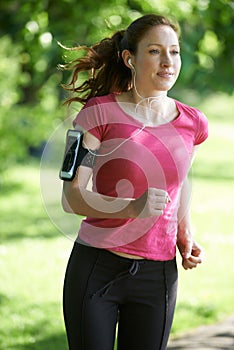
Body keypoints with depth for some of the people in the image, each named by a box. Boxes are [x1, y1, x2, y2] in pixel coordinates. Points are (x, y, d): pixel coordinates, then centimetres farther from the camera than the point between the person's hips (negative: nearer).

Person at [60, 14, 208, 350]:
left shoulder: (192, 124, 4)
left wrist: (185, 235, 9)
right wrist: (133, 208, -27)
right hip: (95, 269, -3)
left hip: (158, 275, 3)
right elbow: (72, 197, -12)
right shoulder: (99, 113, -6)